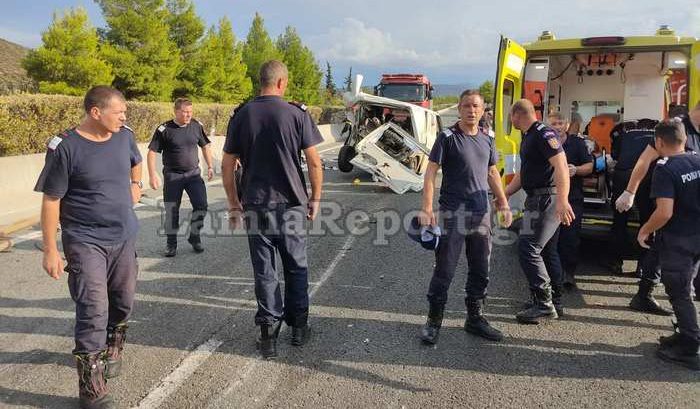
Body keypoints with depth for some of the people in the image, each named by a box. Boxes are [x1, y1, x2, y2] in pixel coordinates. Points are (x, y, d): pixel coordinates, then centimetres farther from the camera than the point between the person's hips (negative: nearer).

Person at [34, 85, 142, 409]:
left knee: (124, 301, 16)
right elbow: (51, 200, -12)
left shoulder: (124, 136, -1)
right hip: (85, 241, -5)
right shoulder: (65, 147, -16)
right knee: (93, 309, -8)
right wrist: (50, 250, -12)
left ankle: (112, 348, 44)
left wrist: (135, 184, 9)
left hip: (124, 236, 6)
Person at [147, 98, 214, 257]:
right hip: (172, 176, -2)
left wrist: (210, 166, 9)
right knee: (172, 211, 3)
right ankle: (171, 243, 20)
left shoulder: (197, 126, 1)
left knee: (201, 205, -7)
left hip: (193, 174, 2)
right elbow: (152, 152, -8)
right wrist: (152, 175, -15)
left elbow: (205, 146, 15)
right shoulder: (164, 129, -9)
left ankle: (195, 237, 14)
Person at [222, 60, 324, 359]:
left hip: (255, 206, 1)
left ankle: (268, 335, 13)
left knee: (264, 271, 9)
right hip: (291, 204, -1)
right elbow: (314, 162, -7)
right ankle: (298, 328, 24)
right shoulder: (297, 114, -5)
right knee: (296, 267, 14)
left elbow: (227, 166, 3)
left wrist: (234, 204, 12)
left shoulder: (241, 116, 1)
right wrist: (315, 198, 5)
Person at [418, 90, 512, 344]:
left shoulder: (487, 140, 11)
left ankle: (475, 318, 27)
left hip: (481, 213, 6)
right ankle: (433, 321, 11)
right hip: (454, 213, -6)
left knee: (480, 271, 12)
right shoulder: (448, 137, -6)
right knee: (445, 270, -2)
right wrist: (427, 209, -19)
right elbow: (431, 173, -10)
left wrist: (504, 204, 13)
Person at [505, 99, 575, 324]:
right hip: (538, 199, 11)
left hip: (546, 199, -11)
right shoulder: (528, 137, 18)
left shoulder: (544, 134, -14)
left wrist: (562, 201, -34)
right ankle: (555, 303, 24)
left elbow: (561, 167, -25)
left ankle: (544, 304, -5)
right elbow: (523, 173, 25)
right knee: (547, 250, 14)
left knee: (528, 248, -12)